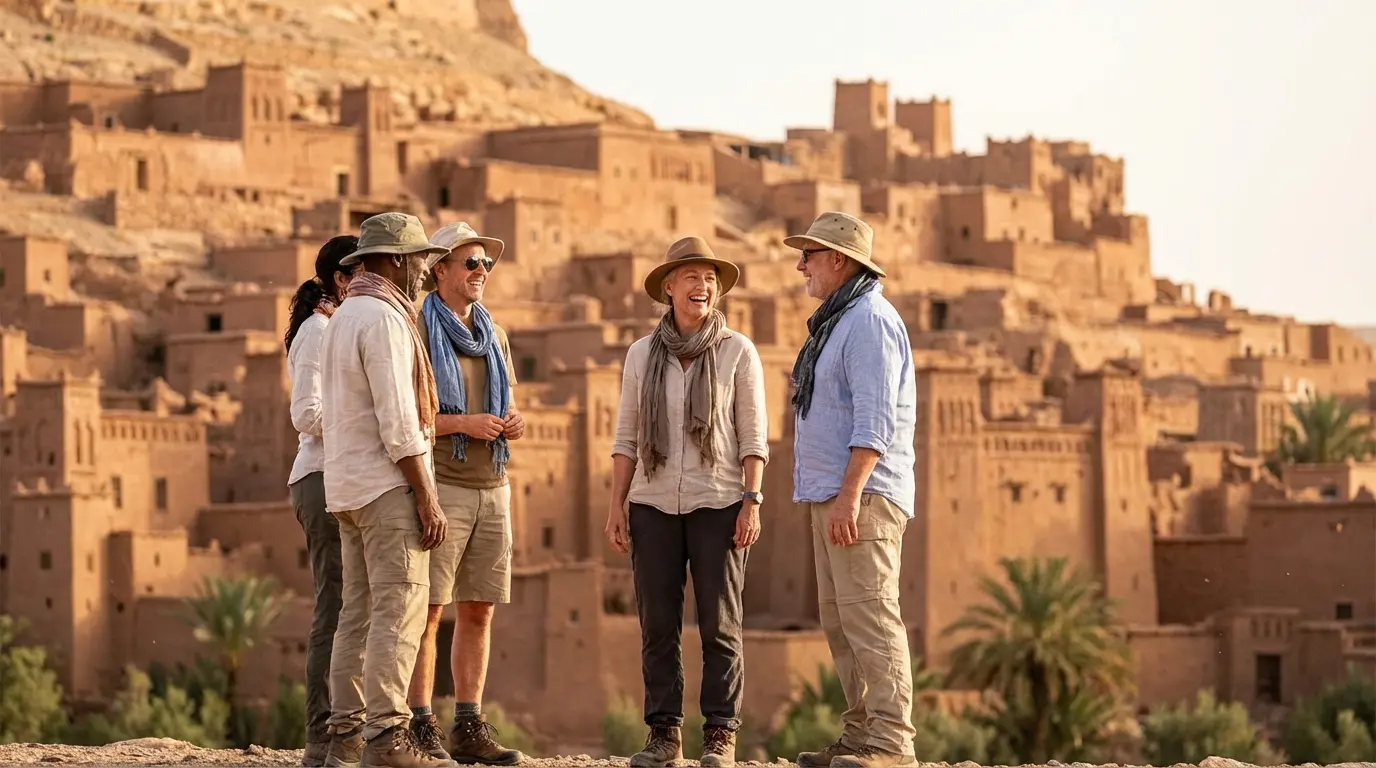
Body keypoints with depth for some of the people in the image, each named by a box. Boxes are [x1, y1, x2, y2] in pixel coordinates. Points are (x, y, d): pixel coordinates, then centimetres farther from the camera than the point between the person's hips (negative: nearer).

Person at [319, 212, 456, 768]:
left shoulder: (343, 316, 18)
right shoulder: (383, 317, -12)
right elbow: (397, 421, -18)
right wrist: (427, 499, -17)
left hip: (347, 487, 10)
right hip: (388, 483, -10)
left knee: (359, 611, 9)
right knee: (398, 610, -11)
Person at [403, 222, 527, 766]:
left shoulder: (493, 335, 18)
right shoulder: (418, 330, -4)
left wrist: (514, 423, 2)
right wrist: (461, 424, -18)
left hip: (492, 488, 7)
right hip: (441, 485, -7)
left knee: (478, 610, 6)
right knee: (427, 608, -7)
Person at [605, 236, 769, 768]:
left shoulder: (737, 351, 2)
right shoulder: (642, 354, 9)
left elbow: (754, 435, 1)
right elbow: (626, 437, 10)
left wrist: (752, 501, -9)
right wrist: (616, 506, 3)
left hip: (718, 504, -2)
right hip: (653, 505, 2)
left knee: (719, 624, -3)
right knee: (658, 625, 1)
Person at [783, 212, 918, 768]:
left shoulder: (869, 320, -11)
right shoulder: (837, 322, 21)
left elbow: (875, 418, -21)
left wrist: (849, 495, -27)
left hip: (863, 495, -11)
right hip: (834, 495, 11)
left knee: (868, 612, -14)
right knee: (839, 619, 9)